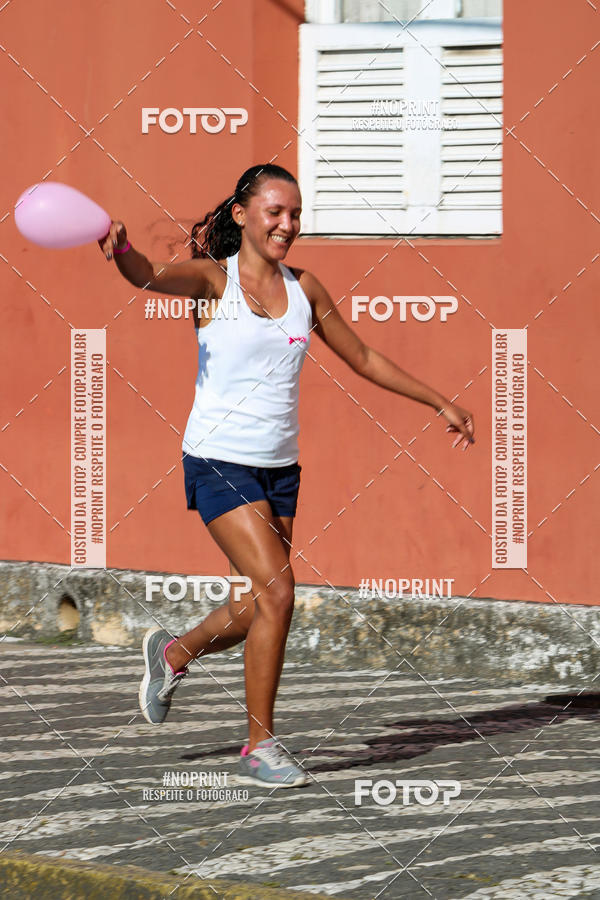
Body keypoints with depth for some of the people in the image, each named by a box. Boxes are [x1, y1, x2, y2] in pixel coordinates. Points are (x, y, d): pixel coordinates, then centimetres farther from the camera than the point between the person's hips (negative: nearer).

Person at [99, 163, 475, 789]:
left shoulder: (304, 288, 8)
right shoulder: (213, 278, -6)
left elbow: (364, 359, 18)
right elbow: (150, 276, -28)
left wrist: (440, 403, 19)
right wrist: (122, 251, -51)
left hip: (279, 467, 6)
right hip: (219, 461, -6)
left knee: (259, 607, 7)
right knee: (276, 590, -17)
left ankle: (174, 653, 39)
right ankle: (260, 745, -4)